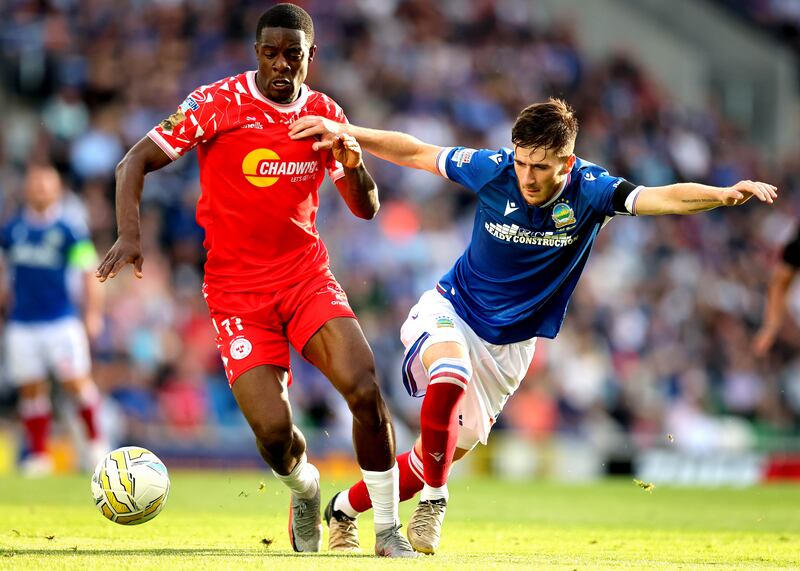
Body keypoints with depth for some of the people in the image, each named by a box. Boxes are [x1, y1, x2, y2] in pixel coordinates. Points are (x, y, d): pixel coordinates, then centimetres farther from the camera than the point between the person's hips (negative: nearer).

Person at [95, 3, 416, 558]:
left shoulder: (326, 114, 5)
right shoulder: (220, 102, -7)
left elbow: (366, 209, 11)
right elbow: (135, 163, -8)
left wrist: (353, 164, -11)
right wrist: (129, 234, -24)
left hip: (307, 275, 3)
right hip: (237, 288, -3)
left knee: (366, 390, -20)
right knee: (273, 429, -16)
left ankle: (389, 532, -4)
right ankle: (304, 488, 21)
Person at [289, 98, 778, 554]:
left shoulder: (590, 190, -20)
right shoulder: (493, 169, -19)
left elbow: (667, 197, -35)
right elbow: (413, 152, -5)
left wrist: (724, 195, -53)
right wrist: (346, 133, -13)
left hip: (509, 344, 2)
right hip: (451, 311, -2)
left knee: (445, 452, 10)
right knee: (450, 376, -37)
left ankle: (345, 509, 33)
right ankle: (434, 499, -18)